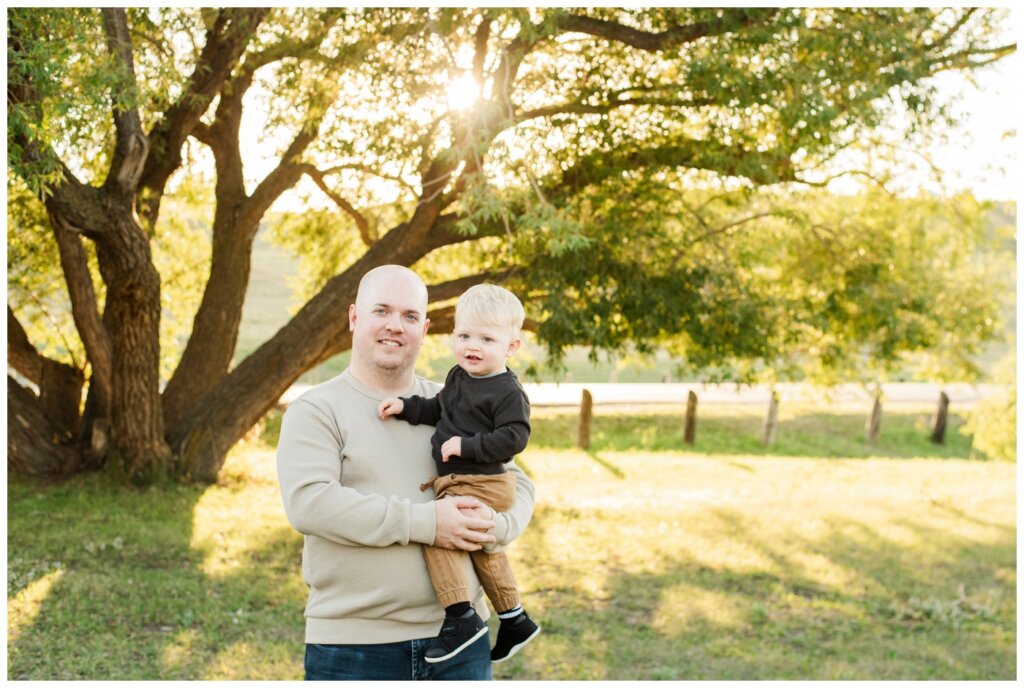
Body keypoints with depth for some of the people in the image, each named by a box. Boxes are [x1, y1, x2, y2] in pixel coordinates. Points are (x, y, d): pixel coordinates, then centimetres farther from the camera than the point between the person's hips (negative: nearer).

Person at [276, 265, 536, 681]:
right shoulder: (317, 411, -2)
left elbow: (517, 484, 13)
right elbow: (308, 502, -18)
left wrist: (495, 525, -12)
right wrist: (424, 522, -21)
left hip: (458, 636, 4)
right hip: (354, 645, -4)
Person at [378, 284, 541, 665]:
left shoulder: (508, 392, -16)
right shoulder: (458, 377, 9)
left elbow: (513, 437, -23)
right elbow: (438, 409, 23)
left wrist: (466, 445, -24)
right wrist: (406, 407, 8)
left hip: (482, 486, -10)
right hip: (457, 483, 10)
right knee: (483, 548, 22)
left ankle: (461, 617, -18)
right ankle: (514, 619, 39)